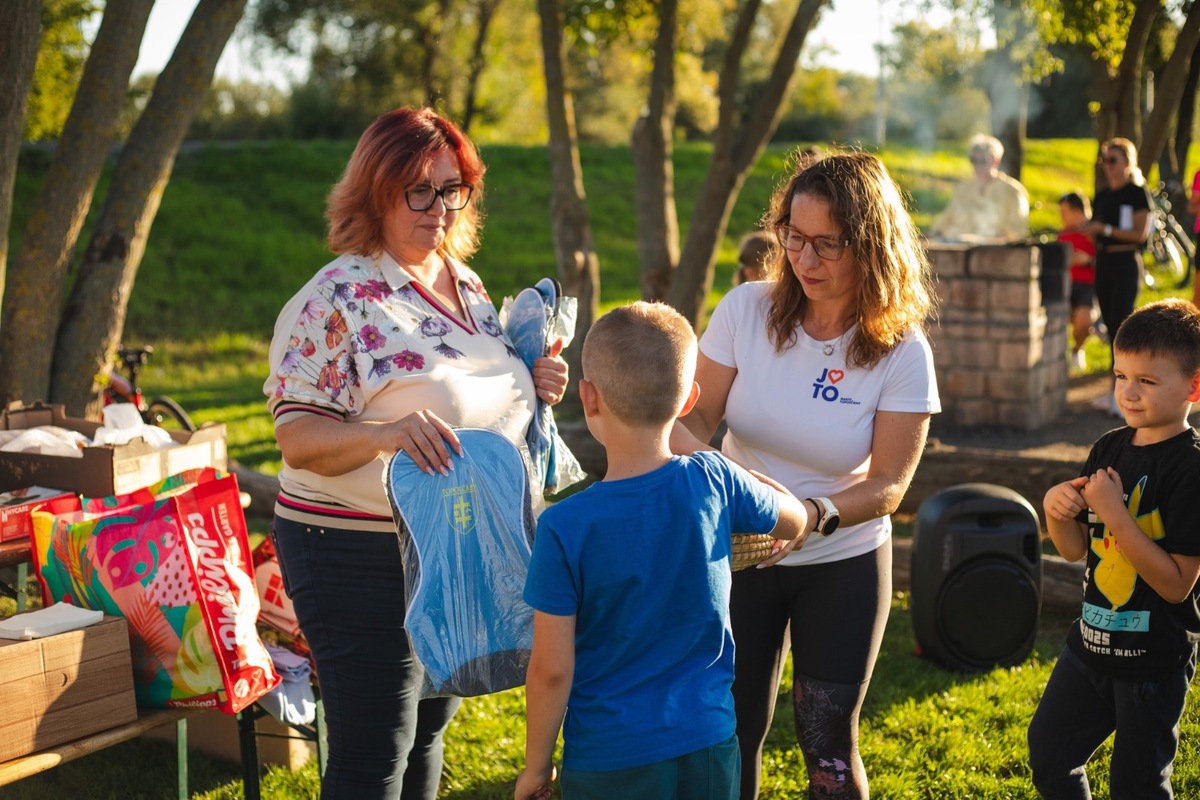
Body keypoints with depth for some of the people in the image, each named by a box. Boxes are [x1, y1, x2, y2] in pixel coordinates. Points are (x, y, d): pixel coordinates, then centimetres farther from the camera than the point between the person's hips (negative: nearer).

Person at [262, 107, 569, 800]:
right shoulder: (337, 298, -15)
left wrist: (532, 385, 1)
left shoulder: (465, 282, 8)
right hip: (361, 558, -8)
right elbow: (297, 441, -20)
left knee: (429, 727, 21)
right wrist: (383, 434, -38)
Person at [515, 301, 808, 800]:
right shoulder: (715, 483, -10)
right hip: (709, 745, 3)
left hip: (608, 760, -3)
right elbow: (795, 520, 11)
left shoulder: (565, 528, -19)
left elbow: (551, 669, -13)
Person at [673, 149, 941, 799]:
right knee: (732, 730, 7)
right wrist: (692, 459, -29)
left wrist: (815, 515, -33)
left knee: (828, 744, 4)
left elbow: (889, 485, -14)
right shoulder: (747, 309, -11)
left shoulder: (902, 352, -14)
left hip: (843, 565, -1)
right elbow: (695, 417, -5)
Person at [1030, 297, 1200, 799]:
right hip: (1092, 641, 7)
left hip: (1154, 659, -7)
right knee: (1048, 754, 19)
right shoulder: (1109, 448, 1)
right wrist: (1056, 510, -12)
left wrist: (1114, 512, -27)